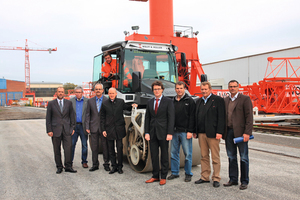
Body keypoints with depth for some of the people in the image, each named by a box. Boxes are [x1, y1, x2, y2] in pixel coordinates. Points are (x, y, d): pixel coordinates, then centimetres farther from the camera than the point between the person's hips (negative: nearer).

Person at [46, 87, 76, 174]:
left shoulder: (68, 103, 8)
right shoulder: (51, 104, 3)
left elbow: (72, 116, 10)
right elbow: (48, 118, 2)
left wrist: (72, 128, 4)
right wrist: (49, 130, -5)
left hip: (67, 129, 1)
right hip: (56, 130, -1)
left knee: (68, 148, -5)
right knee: (57, 150, 5)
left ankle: (68, 166, 4)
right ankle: (59, 167, 16)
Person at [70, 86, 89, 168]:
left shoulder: (87, 101, 0)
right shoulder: (71, 101, 6)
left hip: (83, 126, -1)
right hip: (74, 126, 1)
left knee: (84, 145, 7)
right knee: (71, 144, 5)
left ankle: (84, 161, 18)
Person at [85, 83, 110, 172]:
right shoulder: (90, 101, 8)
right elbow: (88, 115, 8)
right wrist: (87, 127, 1)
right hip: (94, 127, 2)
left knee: (105, 146, 5)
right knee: (94, 147, 8)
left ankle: (106, 164, 18)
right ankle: (95, 164, 19)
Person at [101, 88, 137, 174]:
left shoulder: (121, 102, 4)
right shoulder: (105, 104, 4)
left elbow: (126, 107, 19)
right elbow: (102, 118, 5)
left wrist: (132, 106, -3)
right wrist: (103, 129, 0)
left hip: (119, 128, -1)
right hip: (109, 129, 1)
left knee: (120, 148, 1)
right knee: (111, 149, 7)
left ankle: (120, 166, 13)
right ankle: (114, 166, 19)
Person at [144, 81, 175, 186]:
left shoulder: (168, 101, -3)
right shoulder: (150, 102, 11)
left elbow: (171, 118, -7)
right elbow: (147, 118, 10)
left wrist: (170, 133, -14)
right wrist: (146, 132, 2)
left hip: (163, 133, -4)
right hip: (152, 133, 4)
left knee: (164, 156, 5)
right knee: (154, 155, 9)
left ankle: (163, 177, 16)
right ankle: (155, 176, 21)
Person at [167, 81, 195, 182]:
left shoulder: (189, 101, -1)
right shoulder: (172, 101, 13)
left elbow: (192, 117, -6)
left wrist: (190, 131, -13)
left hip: (185, 132, -5)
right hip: (174, 131, 5)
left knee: (187, 154, 1)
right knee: (174, 153, 9)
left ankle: (188, 174, 13)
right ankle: (175, 173, 22)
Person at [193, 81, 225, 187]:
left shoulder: (218, 100, -2)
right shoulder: (199, 101, 16)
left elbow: (221, 117, -8)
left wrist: (219, 132, -15)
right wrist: (195, 131, 11)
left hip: (212, 133, -5)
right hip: (201, 134, 6)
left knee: (215, 158, 2)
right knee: (204, 157, 11)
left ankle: (216, 179, 11)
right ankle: (205, 177, 20)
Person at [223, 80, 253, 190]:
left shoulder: (245, 99, -4)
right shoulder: (225, 100, 13)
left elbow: (249, 117, -9)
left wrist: (247, 133, -16)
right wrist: (223, 132, 9)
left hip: (240, 132, -5)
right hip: (228, 132, 5)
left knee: (243, 158, 3)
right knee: (231, 157, 12)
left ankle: (244, 181, 14)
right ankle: (233, 179, 23)